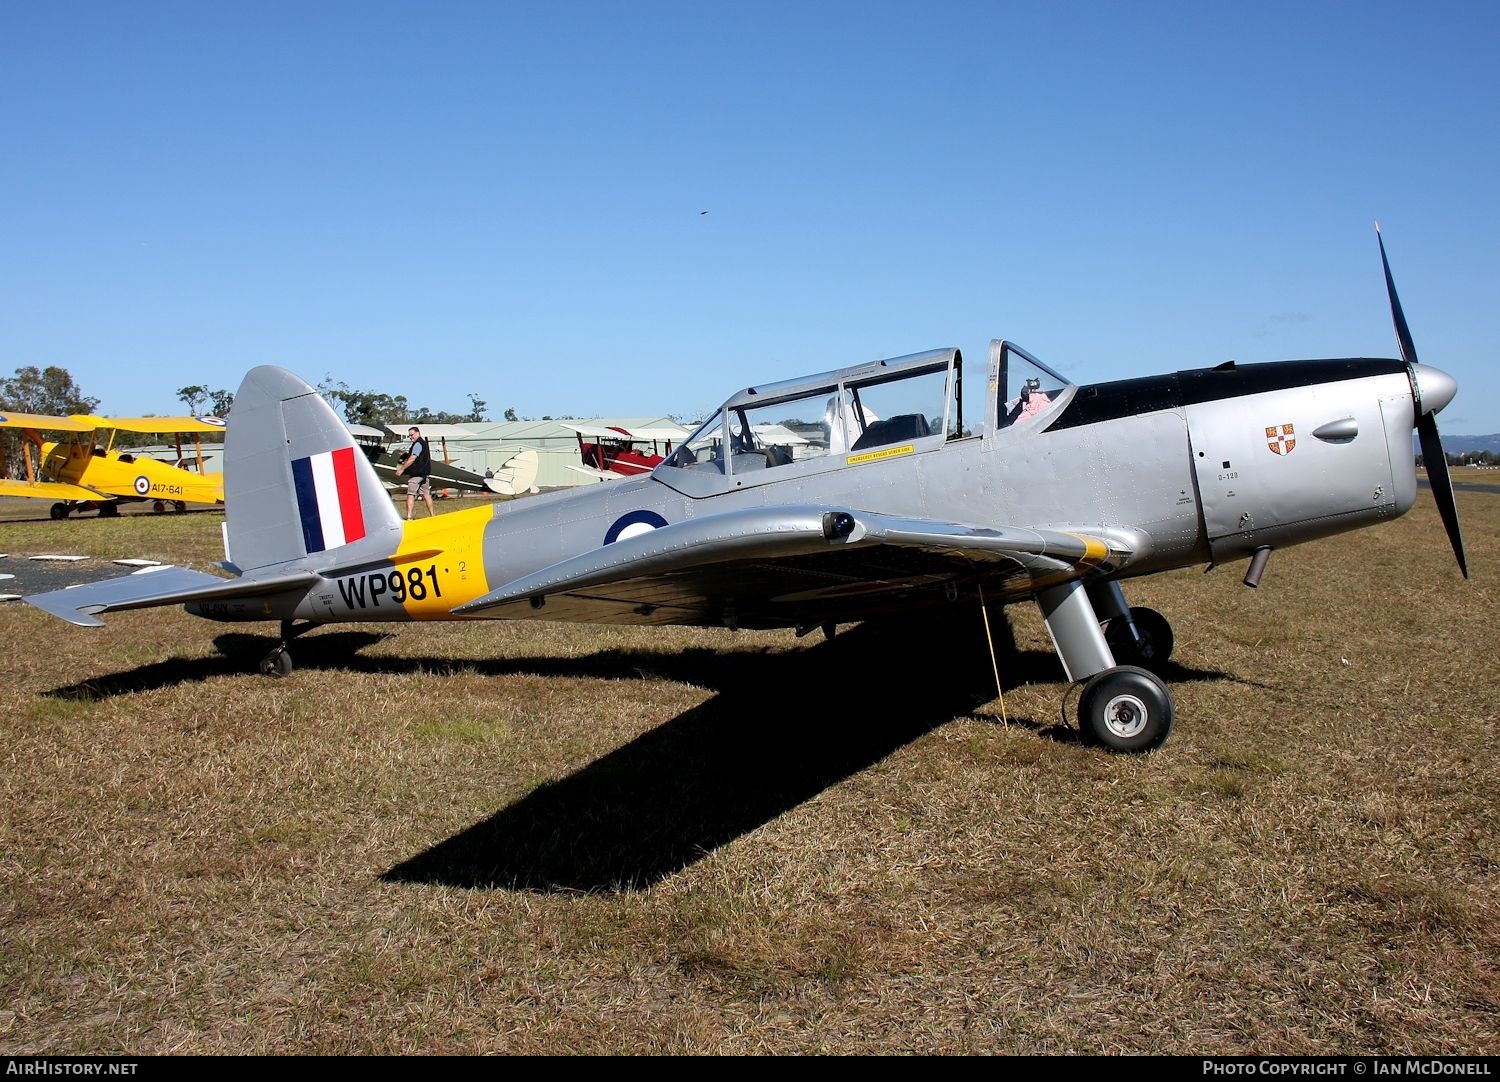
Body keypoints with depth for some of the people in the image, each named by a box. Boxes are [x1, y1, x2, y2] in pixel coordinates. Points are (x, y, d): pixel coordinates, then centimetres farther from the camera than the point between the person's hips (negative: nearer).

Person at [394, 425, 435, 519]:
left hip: (416, 473, -9)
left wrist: (402, 469, -17)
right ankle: (432, 515, 13)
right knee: (426, 494, 12)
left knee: (410, 495, -7)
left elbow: (412, 458, -20)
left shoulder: (417, 444, -13)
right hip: (425, 473, 9)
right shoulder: (424, 443, 18)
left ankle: (409, 516, -13)